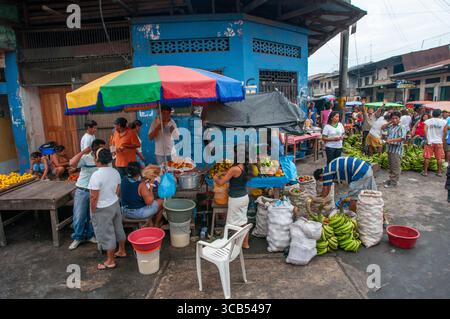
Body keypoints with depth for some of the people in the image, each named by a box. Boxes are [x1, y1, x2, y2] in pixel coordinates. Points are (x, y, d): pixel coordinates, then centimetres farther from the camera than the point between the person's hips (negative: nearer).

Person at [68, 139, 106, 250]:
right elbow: (72, 163, -32)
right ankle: (77, 237, 23)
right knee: (79, 216, 5)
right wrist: (83, 151, -29)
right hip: (82, 191, -3)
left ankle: (89, 235, 31)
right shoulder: (86, 158, -15)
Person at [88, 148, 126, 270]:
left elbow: (94, 197, -22)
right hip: (115, 205, 7)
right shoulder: (115, 172, -3)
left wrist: (93, 212, -10)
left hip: (102, 210, -7)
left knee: (106, 234, 7)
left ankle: (110, 261, 21)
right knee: (118, 228, 22)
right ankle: (122, 251, 41)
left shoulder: (96, 175, -25)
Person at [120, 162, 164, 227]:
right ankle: (156, 225, 32)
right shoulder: (141, 185, -27)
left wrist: (145, 180, 8)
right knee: (161, 201, 12)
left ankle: (150, 224, 34)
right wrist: (151, 188, -14)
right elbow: (149, 201, -24)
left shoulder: (124, 180, -8)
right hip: (139, 214, -7)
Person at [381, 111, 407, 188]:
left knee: (395, 167, -3)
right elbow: (382, 127, 16)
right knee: (391, 166, 16)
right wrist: (389, 122, 7)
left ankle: (394, 182, 1)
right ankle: (391, 179, 27)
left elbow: (402, 138, -17)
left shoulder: (402, 127, -7)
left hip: (397, 149, -7)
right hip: (390, 148, 7)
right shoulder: (390, 126, 12)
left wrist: (391, 140, -24)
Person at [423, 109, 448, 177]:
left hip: (430, 141, -1)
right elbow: (445, 132, 1)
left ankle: (425, 172, 4)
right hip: (439, 142, 1)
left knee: (427, 157, 3)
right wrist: (443, 140, 12)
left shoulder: (427, 121, -2)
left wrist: (427, 140, -12)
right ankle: (439, 172, 14)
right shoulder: (444, 122, 2)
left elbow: (425, 130, -13)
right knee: (439, 158, 9)